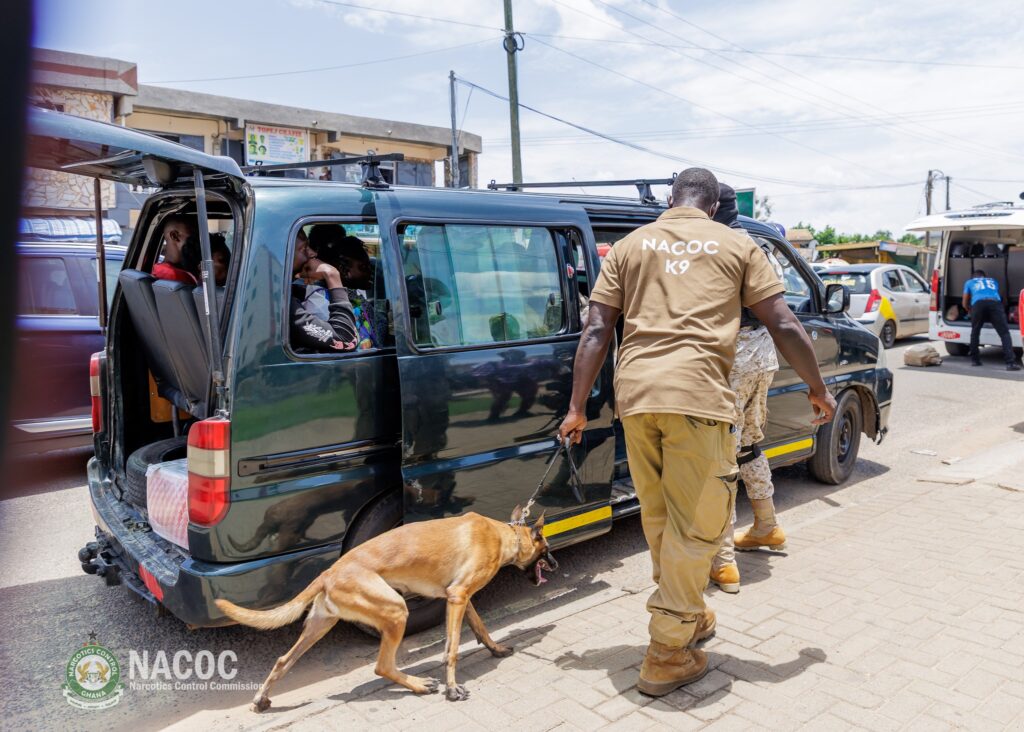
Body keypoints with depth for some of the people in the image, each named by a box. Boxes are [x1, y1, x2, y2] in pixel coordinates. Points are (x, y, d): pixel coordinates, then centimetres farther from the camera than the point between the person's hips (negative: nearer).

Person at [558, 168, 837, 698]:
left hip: (635, 393, 4)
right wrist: (818, 390, 22)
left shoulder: (631, 245, 18)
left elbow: (596, 331, 9)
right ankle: (667, 657, 13)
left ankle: (689, 618, 38)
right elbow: (784, 326, 9)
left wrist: (577, 406, 11)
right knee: (694, 527, 6)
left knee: (658, 518, 19)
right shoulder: (736, 245, 13)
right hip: (698, 395, -4)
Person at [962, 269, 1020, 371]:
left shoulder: (969, 282, 33)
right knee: (1004, 333, -3)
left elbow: (965, 304, 34)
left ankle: (975, 360, 19)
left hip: (978, 304, 0)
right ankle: (1011, 363, -16)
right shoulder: (993, 281, 39)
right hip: (995, 303, 1)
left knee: (975, 333, 18)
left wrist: (971, 312, 54)